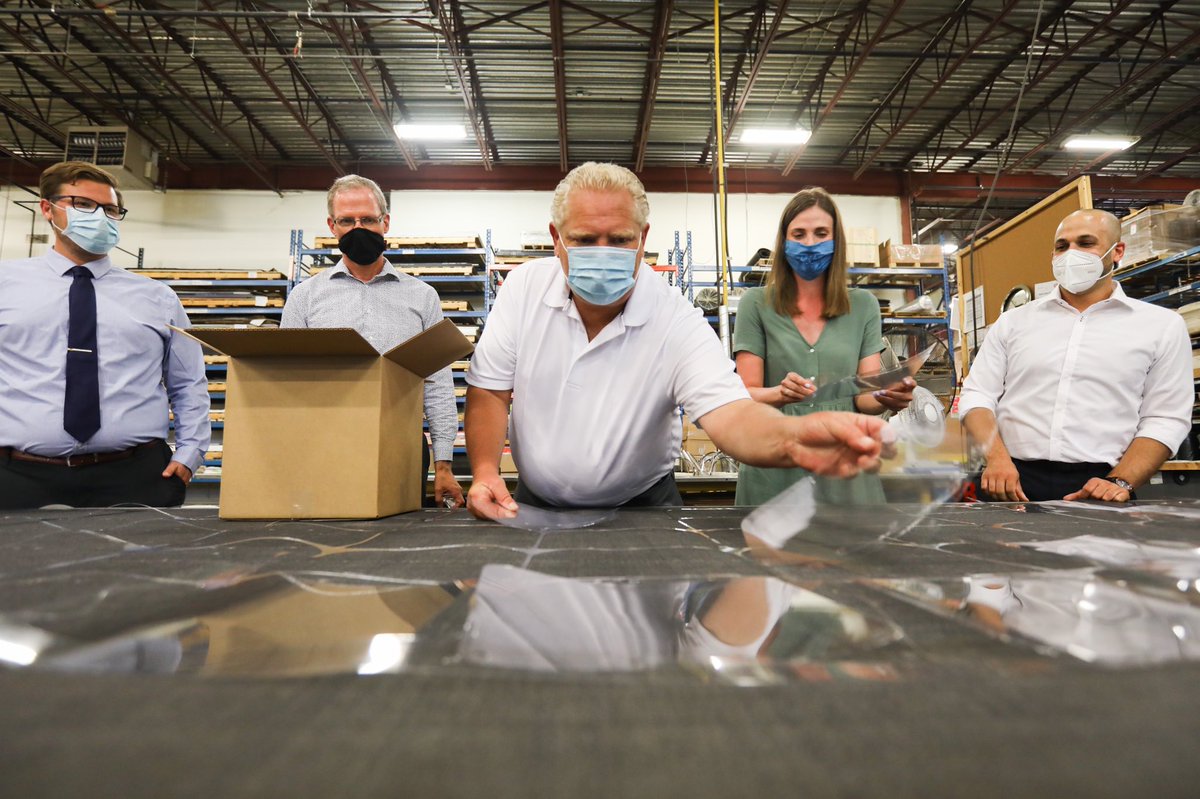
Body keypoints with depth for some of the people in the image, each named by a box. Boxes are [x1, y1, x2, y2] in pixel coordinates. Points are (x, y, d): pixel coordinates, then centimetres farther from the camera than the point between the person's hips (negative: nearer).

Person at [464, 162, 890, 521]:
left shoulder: (677, 322, -18)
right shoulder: (525, 288, -8)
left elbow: (728, 413, -31)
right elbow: (490, 391, -3)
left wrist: (793, 440, -53)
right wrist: (484, 472, -20)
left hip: (640, 507, -2)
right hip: (535, 503, 2)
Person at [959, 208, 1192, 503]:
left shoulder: (1162, 326, 10)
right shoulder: (1013, 321, 11)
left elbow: (1164, 419, 6)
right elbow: (977, 395, 6)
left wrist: (1119, 482, -9)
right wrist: (997, 457, -10)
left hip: (1096, 487, 0)